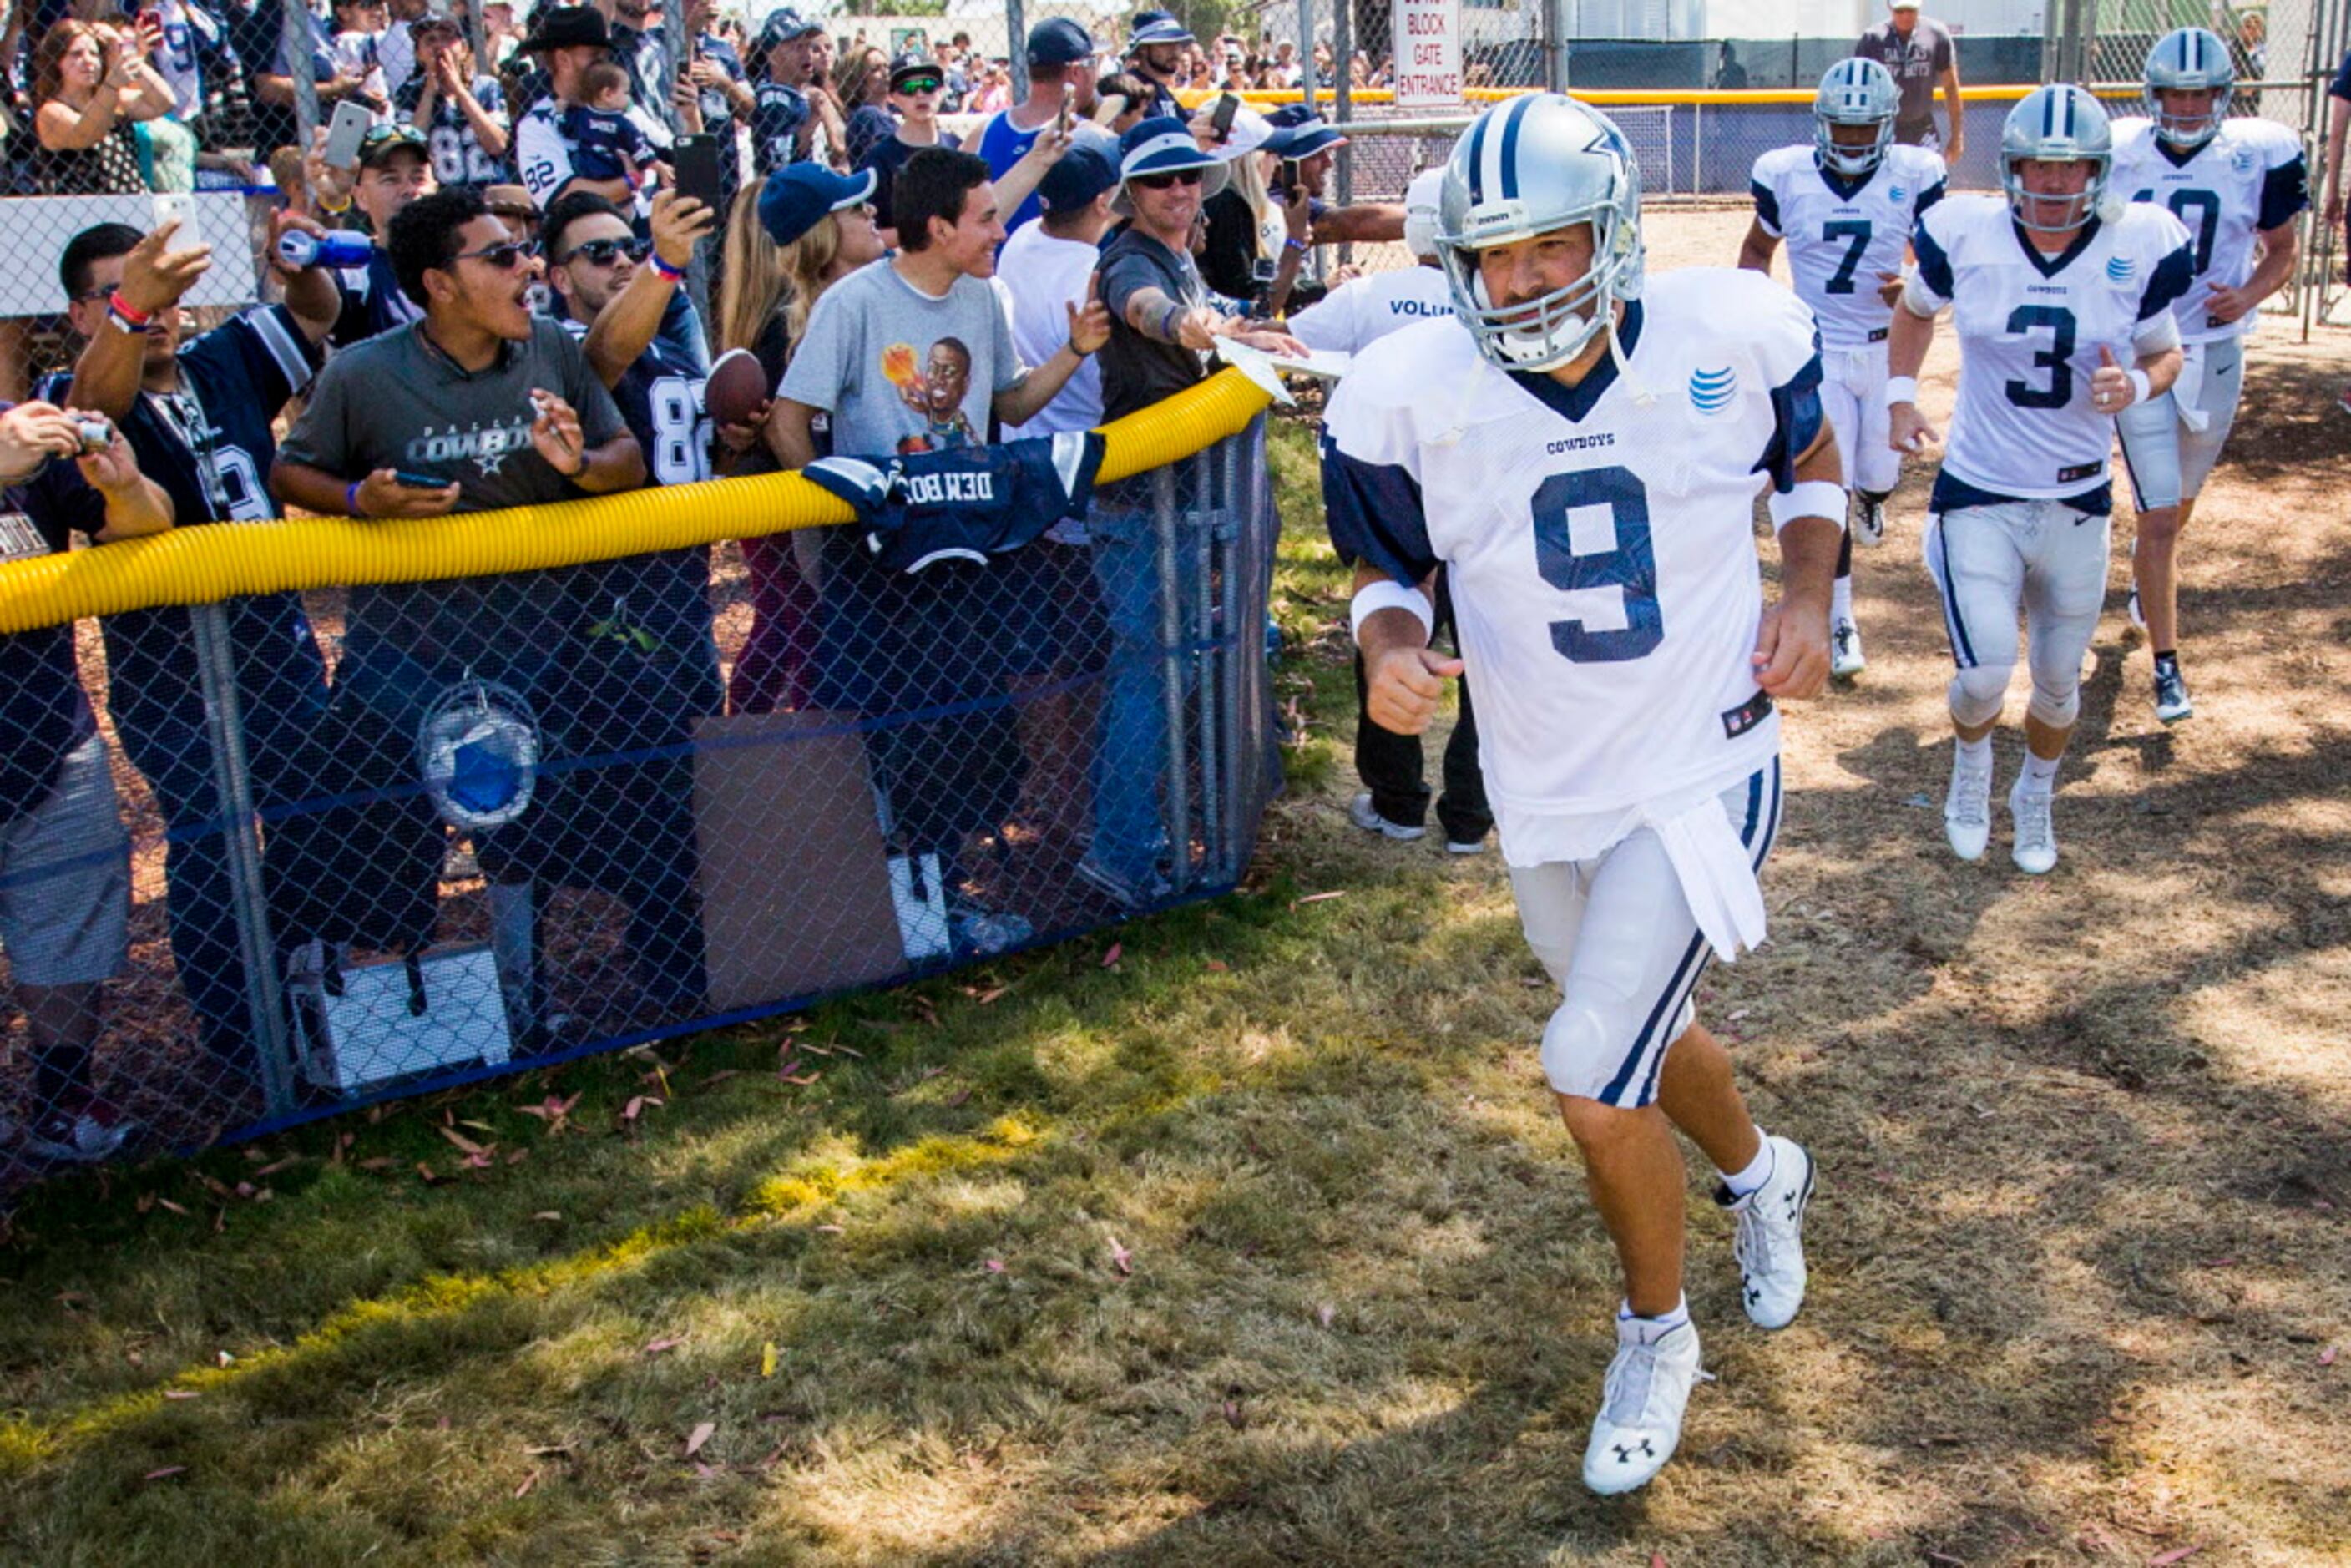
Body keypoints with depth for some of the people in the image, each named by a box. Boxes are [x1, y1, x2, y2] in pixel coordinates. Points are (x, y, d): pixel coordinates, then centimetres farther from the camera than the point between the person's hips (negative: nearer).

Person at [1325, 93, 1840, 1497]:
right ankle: (1761, 1173, 60)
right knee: (1640, 1035, 24)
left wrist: (1808, 594, -11)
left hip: (1706, 768, -3)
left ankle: (1659, 1333, 17)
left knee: (1597, 1082, -13)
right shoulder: (1406, 397, -15)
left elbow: (1810, 458, 6)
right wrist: (1390, 648, -22)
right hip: (1550, 797, 3)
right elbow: (1389, 566, 0)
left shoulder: (1734, 329, -14)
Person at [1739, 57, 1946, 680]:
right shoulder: (1787, 175, -7)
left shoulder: (1913, 177, -6)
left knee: (1881, 475, 11)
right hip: (1820, 351, -1)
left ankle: (1871, 496, 53)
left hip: (1887, 349, 1)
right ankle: (1840, 618, 7)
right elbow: (1757, 248, 9)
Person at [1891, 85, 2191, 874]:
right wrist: (1901, 394, 0)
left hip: (2077, 502, 2)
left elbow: (2165, 353, 7)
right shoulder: (1964, 235, -8)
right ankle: (1971, 766, 22)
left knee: (2058, 680, 13)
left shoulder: (2140, 248, -7)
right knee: (1986, 673, -14)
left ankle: (2036, 796, 44)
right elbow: (1915, 309, 13)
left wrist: (2137, 385, -16)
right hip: (1977, 494, -2)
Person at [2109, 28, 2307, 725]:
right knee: (2159, 514, -8)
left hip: (2215, 351, 2)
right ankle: (2167, 667, -2)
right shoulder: (2117, 153, -5)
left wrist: (2248, 296, -14)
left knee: (2179, 503, 19)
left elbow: (2283, 250, 5)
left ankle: (2144, 576, 52)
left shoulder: (2259, 155, -5)